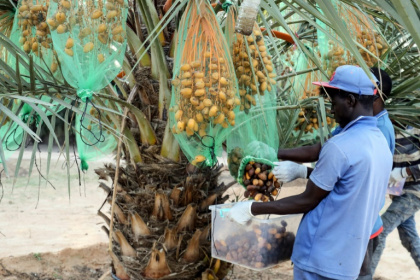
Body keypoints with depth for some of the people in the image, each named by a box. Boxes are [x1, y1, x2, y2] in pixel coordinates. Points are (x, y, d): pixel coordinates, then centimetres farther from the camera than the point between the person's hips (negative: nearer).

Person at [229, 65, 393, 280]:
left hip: (321, 260, -8)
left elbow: (307, 201, -15)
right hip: (348, 260, 8)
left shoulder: (339, 146, -21)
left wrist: (252, 209, -9)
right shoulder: (381, 144, 5)